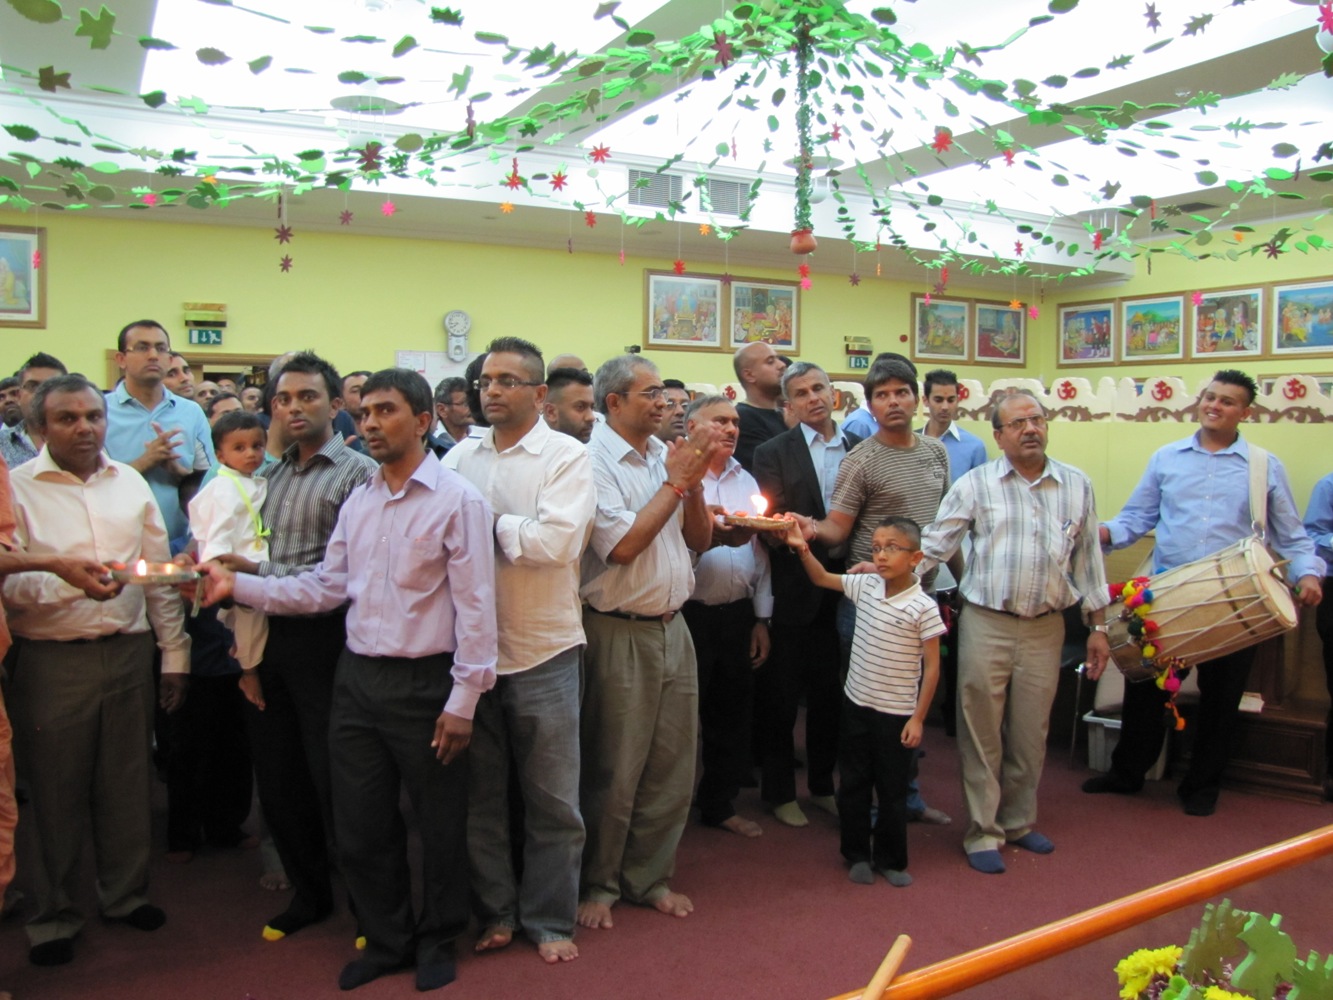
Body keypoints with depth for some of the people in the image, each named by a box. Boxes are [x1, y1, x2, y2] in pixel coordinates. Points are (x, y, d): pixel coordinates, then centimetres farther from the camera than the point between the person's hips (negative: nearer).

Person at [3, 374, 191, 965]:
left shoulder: (131, 483, 7)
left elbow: (160, 576, 10)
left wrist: (174, 654, 8)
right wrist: (69, 582, -29)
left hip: (130, 652, 3)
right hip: (51, 662, -3)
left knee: (128, 784, 13)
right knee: (55, 791, 9)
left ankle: (125, 893, 31)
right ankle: (54, 916, 26)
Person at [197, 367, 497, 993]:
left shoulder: (457, 501, -9)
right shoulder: (357, 503, 11)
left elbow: (474, 607, -12)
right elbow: (326, 587, 10)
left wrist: (462, 700, -14)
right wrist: (238, 586, 2)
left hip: (423, 683, -6)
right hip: (358, 678, 6)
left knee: (439, 823, 10)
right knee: (360, 824, 14)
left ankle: (437, 941, 32)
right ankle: (386, 939, 35)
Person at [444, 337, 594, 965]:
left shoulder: (568, 457, -6)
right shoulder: (461, 456, 7)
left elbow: (556, 541, -19)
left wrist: (487, 522, -10)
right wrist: (515, 531, -13)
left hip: (542, 651, -3)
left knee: (552, 799, 9)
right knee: (480, 793, 15)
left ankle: (550, 920, 26)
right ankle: (493, 912, 32)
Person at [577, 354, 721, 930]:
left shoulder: (666, 455, 9)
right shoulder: (593, 460, -13)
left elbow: (701, 540, 11)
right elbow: (623, 545, -20)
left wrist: (693, 482, -5)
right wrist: (675, 481, -13)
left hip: (672, 627, 7)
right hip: (619, 633, -7)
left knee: (673, 764, 14)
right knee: (614, 772, 5)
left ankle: (650, 877, 30)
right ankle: (598, 883, 24)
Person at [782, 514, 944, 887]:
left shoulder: (922, 607, -15)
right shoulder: (866, 585, -2)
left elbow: (931, 666, -10)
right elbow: (822, 578, 9)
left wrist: (918, 718, -10)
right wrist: (802, 548, -8)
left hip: (896, 714, -4)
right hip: (856, 704, 4)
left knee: (892, 790, 10)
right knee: (852, 785, 13)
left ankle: (890, 859, 27)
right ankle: (857, 854, 28)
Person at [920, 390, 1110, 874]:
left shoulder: (1077, 485, 6)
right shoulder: (975, 484, -3)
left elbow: (1087, 558, 10)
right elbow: (934, 544, -4)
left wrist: (1098, 626, 11)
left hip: (1045, 628, 3)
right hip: (986, 624, -2)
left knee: (1030, 733, 13)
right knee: (982, 733, 5)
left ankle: (1019, 821, 31)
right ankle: (983, 831, 19)